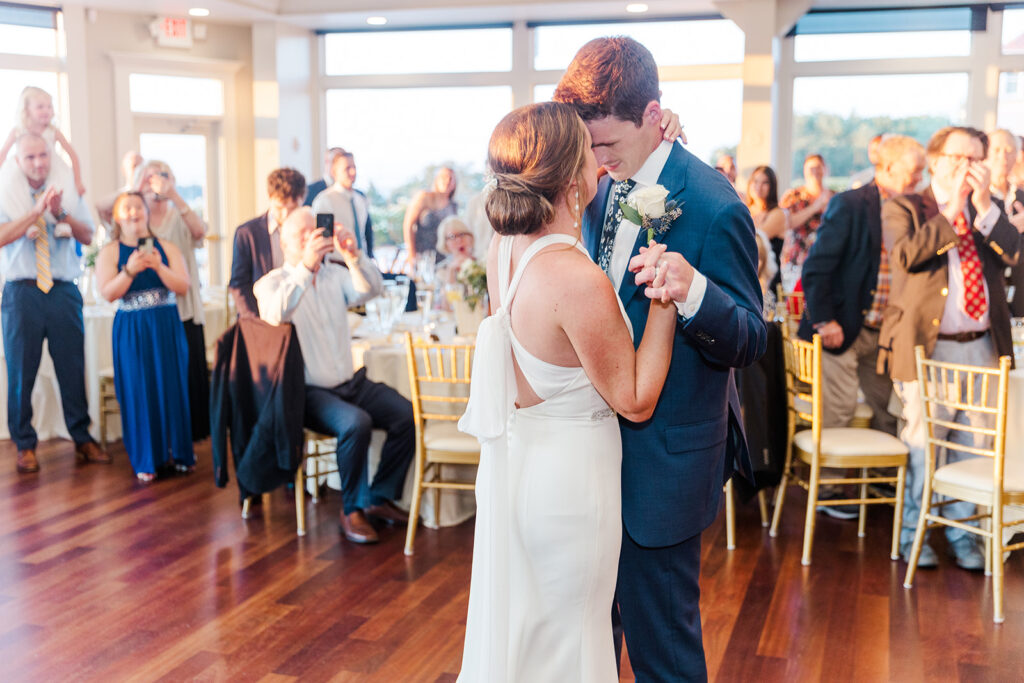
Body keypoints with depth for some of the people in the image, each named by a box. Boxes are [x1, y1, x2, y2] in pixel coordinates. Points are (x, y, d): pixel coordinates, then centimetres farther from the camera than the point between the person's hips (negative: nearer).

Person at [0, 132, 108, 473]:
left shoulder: (68, 195, 12)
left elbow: (88, 236, 2)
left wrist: (61, 213, -14)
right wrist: (37, 210, -18)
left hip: (63, 291, 2)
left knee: (73, 367, 4)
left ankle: (82, 439, 17)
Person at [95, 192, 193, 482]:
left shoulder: (166, 247, 6)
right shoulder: (110, 252, 3)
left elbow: (183, 287, -4)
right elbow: (108, 293, -8)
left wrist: (158, 266, -18)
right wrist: (130, 270, -21)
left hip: (167, 327, 1)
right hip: (131, 331, -1)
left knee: (173, 387, 2)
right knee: (138, 391, 0)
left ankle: (180, 452, 15)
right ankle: (146, 460, 11)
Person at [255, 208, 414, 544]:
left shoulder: (335, 274, 12)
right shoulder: (272, 282, -1)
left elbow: (371, 289, -8)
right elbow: (276, 313, -25)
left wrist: (353, 255, -26)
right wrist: (306, 266, -35)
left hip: (351, 383, 5)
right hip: (307, 391, -5)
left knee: (407, 414, -14)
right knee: (356, 422, -31)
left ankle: (380, 497, 2)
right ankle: (352, 510, -12)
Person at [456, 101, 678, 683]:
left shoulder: (505, 250, -5)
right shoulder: (580, 281, -30)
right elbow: (635, 400, -18)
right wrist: (664, 301, -20)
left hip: (511, 460, 8)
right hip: (569, 478, -8)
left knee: (514, 624, 26)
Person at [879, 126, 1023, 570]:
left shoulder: (988, 211, 16)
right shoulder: (903, 209, 3)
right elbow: (906, 255, -16)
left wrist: (983, 206, -12)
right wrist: (951, 211, -15)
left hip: (982, 347, 4)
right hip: (928, 346, -4)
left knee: (972, 447, 7)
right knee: (922, 445, -1)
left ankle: (961, 532, 20)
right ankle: (912, 533, 14)